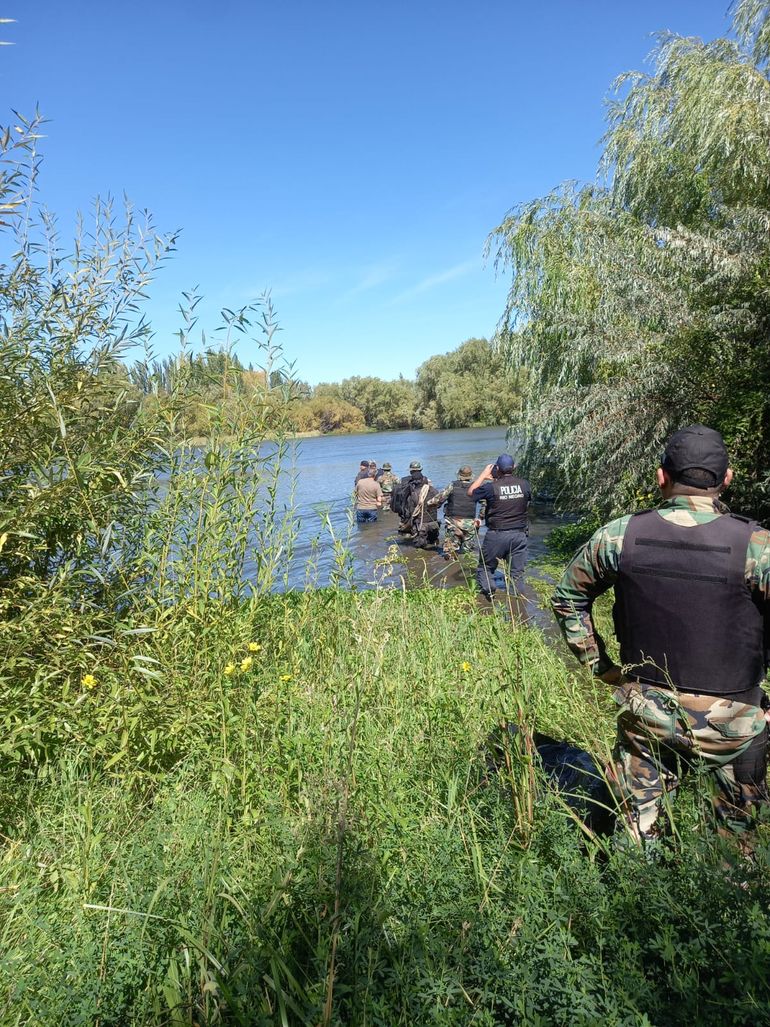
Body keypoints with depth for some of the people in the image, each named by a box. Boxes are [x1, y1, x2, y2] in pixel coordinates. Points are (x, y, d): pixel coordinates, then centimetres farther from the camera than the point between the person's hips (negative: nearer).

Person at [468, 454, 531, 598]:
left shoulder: (491, 487, -13)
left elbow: (471, 492, 4)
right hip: (519, 534, 3)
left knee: (485, 567, 14)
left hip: (496, 535, -2)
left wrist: (484, 473, 11)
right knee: (516, 572, 11)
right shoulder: (524, 484, -5)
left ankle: (487, 595, 3)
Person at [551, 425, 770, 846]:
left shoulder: (618, 536, -11)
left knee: (637, 827, 20)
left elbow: (567, 598, 2)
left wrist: (598, 664, 9)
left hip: (645, 712, 2)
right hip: (730, 723, -1)